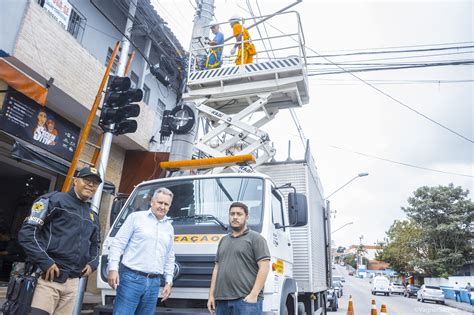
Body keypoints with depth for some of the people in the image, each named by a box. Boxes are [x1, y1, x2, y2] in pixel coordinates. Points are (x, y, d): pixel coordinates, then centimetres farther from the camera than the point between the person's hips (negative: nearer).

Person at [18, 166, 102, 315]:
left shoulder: (93, 216, 18)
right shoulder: (54, 200, -2)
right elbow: (27, 232, -9)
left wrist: (92, 263, 10)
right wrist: (45, 262, -16)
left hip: (73, 282, 6)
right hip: (49, 278, -6)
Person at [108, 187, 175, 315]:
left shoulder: (169, 228, 15)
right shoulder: (136, 217, 0)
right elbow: (118, 243, -2)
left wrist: (169, 281, 14)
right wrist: (113, 268, -11)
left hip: (153, 283, 5)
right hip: (131, 278, -4)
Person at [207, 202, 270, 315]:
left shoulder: (256, 238, 0)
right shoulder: (223, 240, 20)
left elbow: (264, 267, -8)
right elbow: (217, 268, 20)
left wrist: (254, 294, -15)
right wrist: (211, 295, 13)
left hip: (246, 299, -6)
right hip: (222, 300, 6)